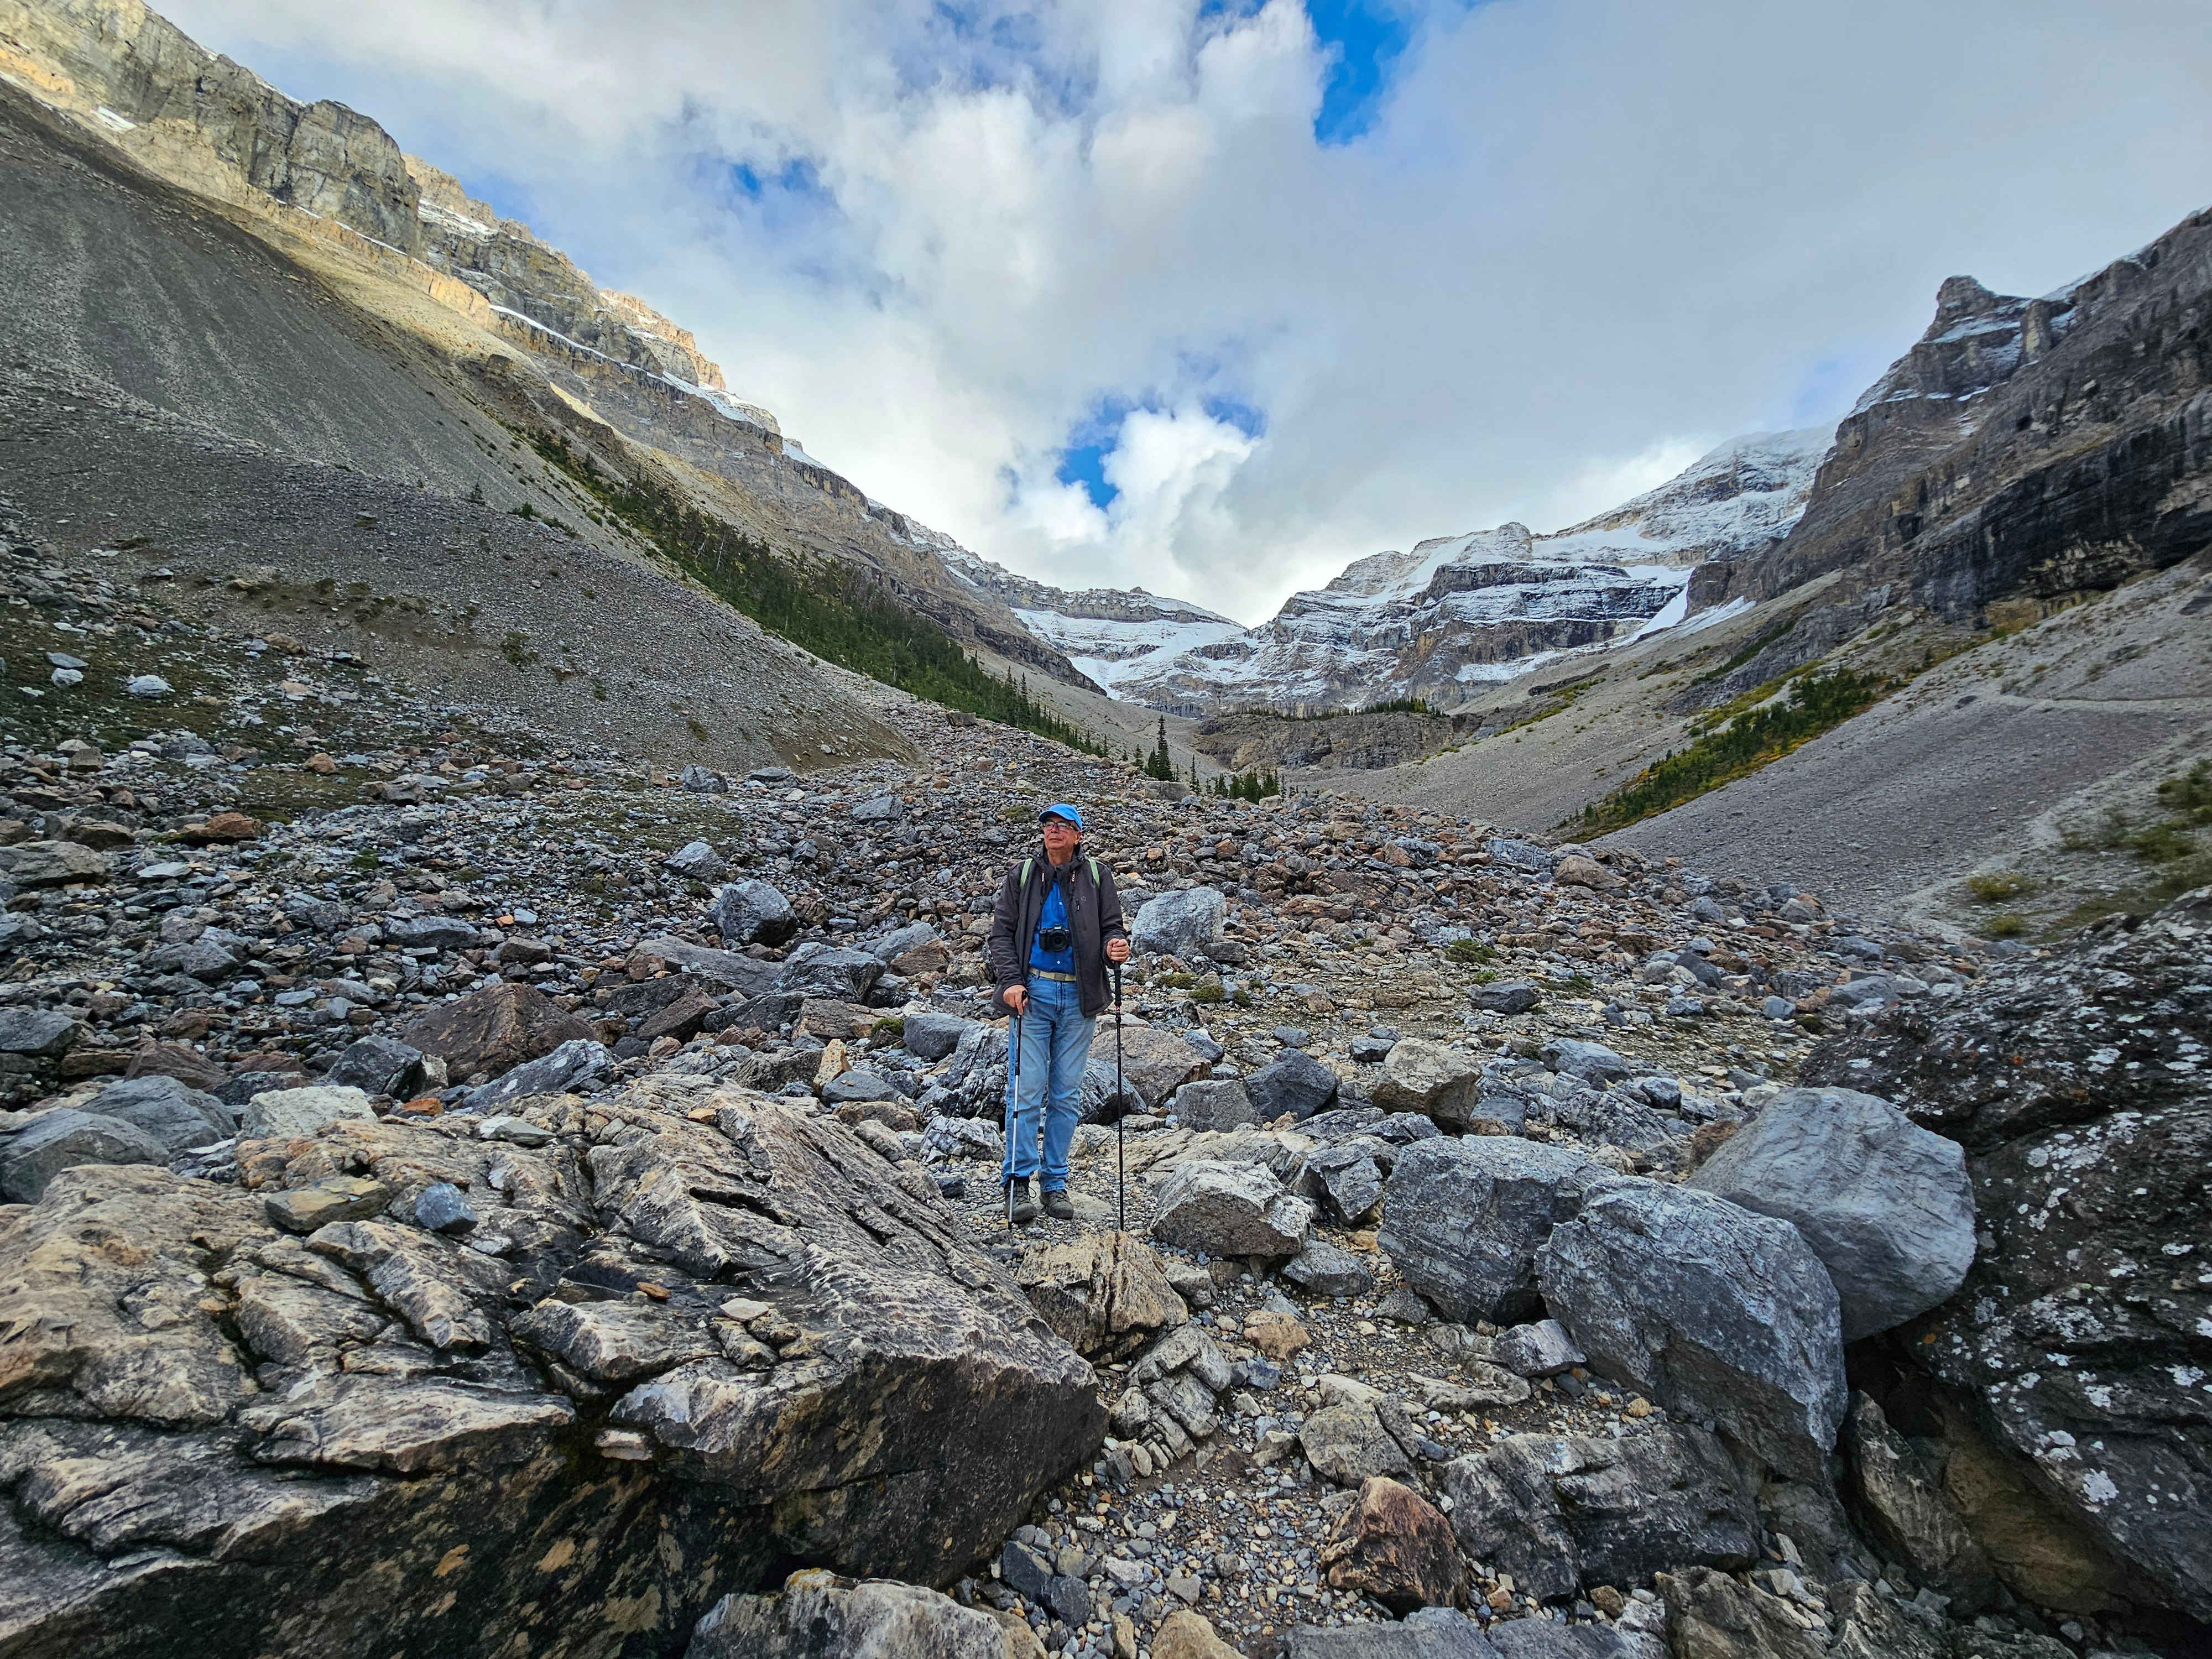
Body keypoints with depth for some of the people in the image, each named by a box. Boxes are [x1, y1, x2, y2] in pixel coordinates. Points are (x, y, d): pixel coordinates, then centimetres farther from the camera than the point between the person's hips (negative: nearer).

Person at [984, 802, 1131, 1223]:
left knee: (1067, 1095, 7)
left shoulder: (1096, 875, 8)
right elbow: (1002, 932, 4)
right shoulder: (1022, 874, 6)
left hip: (1079, 998, 1)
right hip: (1033, 992, -1)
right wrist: (1010, 981, -9)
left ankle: (1056, 1183, 19)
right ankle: (1017, 1180, 9)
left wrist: (1116, 946, -14)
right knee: (1028, 1089, -4)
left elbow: (1111, 925, 9)